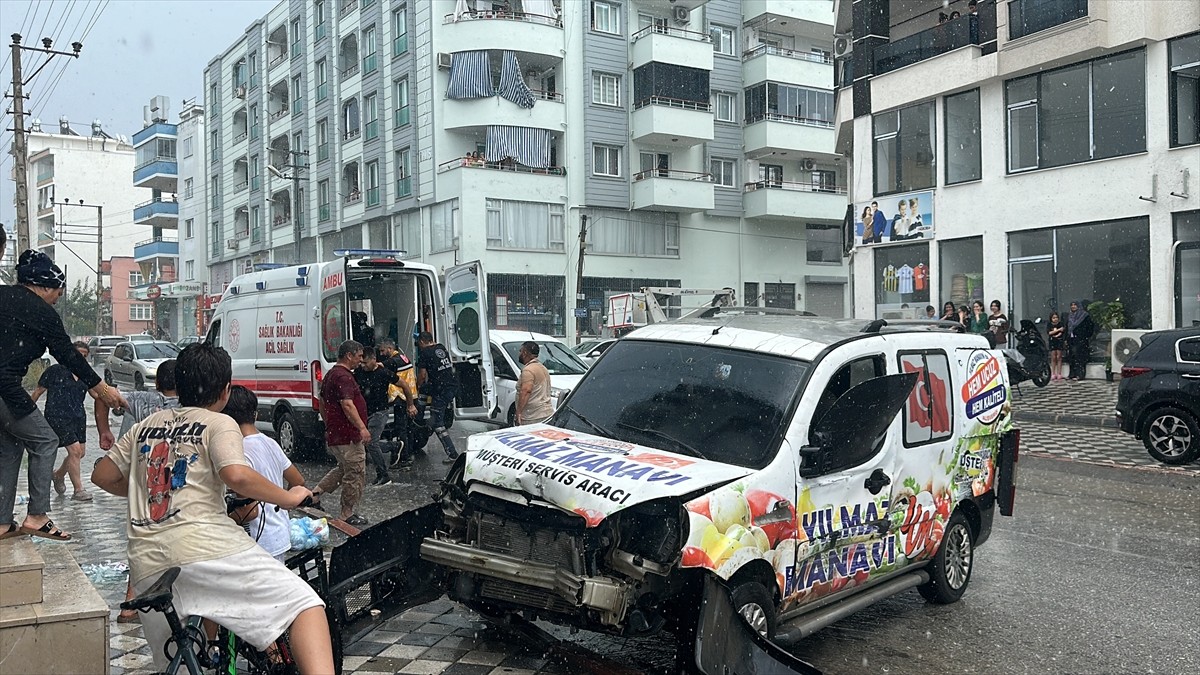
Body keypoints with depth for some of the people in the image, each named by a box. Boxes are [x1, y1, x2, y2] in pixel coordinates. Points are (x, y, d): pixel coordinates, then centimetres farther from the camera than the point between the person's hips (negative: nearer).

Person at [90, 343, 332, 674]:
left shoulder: (148, 424, 23)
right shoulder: (219, 424, 5)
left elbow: (102, 476, 26)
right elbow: (237, 475, -14)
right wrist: (287, 498, -2)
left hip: (147, 564, 7)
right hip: (206, 546, -7)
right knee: (304, 604, -10)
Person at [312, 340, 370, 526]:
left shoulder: (331, 374, 16)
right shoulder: (343, 377, -18)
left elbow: (322, 403, 24)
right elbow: (347, 405, -27)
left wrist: (329, 424, 31)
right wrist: (362, 427, -29)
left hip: (334, 433, 10)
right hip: (347, 435, -10)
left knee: (343, 469, 25)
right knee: (355, 473, -1)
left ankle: (315, 493, 21)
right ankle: (347, 515, 6)